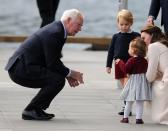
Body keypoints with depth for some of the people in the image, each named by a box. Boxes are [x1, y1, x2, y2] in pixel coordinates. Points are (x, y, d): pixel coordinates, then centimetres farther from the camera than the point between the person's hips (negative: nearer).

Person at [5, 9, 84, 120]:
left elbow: (54, 60, 21)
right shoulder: (54, 33, -18)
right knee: (58, 80, -20)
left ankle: (37, 109, 15)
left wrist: (68, 74, 8)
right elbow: (52, 64, -18)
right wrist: (70, 73, -5)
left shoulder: (57, 29, 14)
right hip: (22, 69, -11)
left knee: (58, 77, 16)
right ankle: (31, 111, -9)